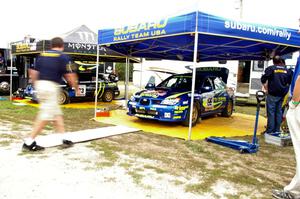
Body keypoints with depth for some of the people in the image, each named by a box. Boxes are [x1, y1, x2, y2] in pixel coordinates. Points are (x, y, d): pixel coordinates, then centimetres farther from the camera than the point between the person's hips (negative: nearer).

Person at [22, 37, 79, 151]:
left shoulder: (42, 55, 14)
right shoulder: (63, 57, -2)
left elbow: (33, 72, 11)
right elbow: (70, 76, -6)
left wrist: (36, 85, 23)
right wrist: (76, 88, 8)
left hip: (40, 85, 7)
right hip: (51, 87, -7)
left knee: (56, 113, 14)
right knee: (45, 116, -4)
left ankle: (63, 138, 17)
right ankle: (29, 142, -5)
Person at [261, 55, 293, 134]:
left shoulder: (270, 69, -9)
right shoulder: (288, 71, 6)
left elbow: (263, 80, -12)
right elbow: (290, 82, 12)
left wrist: (267, 89, 0)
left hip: (272, 94, -5)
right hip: (282, 95, 5)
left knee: (271, 112, -1)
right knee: (279, 112, 12)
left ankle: (270, 131, 0)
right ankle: (277, 130, 18)